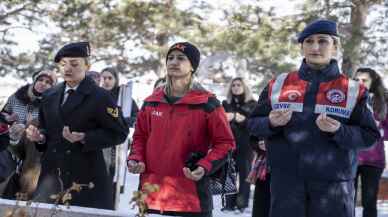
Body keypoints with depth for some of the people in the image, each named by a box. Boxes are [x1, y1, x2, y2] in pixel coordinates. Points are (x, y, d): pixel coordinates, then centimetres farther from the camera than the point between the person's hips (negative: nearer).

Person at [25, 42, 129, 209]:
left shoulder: (100, 97, -4)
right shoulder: (50, 96, 15)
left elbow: (119, 133, -7)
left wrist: (84, 138, -18)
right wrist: (39, 136, 3)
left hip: (86, 178, -5)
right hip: (51, 175, 5)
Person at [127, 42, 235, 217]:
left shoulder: (207, 103, -4)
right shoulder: (151, 102, 11)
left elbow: (225, 142, -3)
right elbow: (140, 137, 21)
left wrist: (204, 167, -18)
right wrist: (135, 159, 1)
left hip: (191, 197, -4)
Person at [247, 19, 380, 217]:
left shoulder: (353, 90, 3)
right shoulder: (277, 85, 8)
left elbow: (369, 136, 0)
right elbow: (253, 123, 12)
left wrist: (338, 131, -17)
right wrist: (270, 123, -10)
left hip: (334, 184, -1)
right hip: (285, 180, 1)